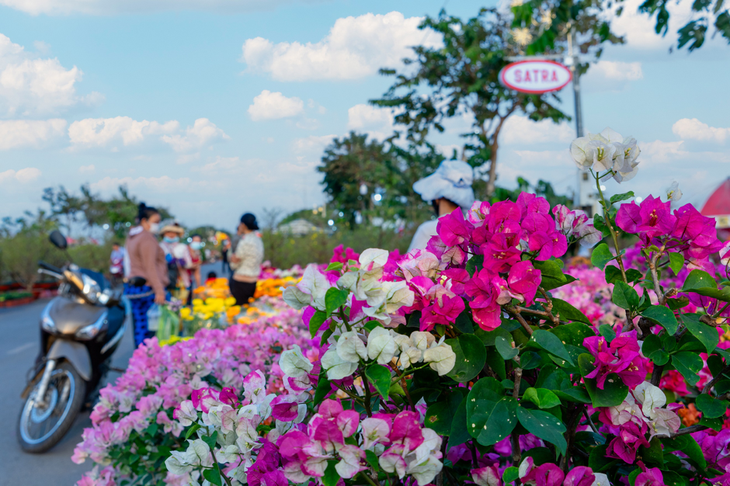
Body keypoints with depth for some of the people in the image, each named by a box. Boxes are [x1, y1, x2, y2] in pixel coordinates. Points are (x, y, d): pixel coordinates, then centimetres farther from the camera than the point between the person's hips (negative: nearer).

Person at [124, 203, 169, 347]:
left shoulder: (132, 237, 20)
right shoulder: (147, 238, -11)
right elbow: (150, 267, -18)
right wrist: (159, 291, -22)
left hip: (132, 286, 9)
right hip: (148, 288, -9)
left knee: (140, 328, 8)